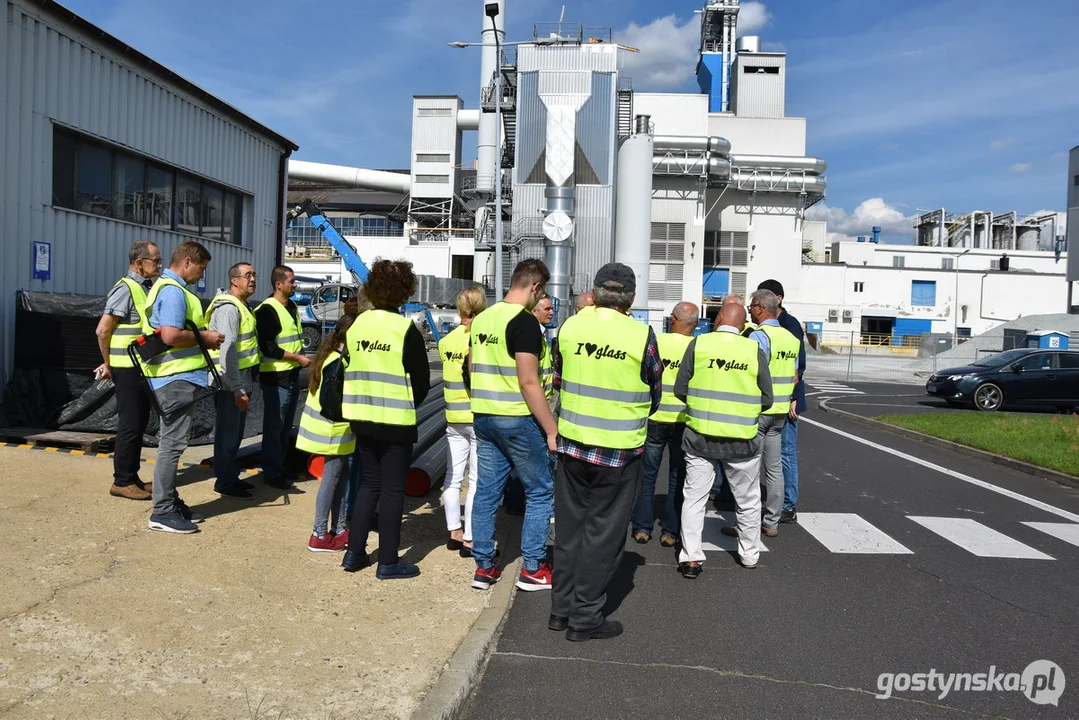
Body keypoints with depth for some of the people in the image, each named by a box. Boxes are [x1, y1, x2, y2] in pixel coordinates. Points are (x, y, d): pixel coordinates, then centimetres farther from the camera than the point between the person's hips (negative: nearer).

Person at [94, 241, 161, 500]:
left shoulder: (145, 288, 12)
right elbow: (103, 330, -16)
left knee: (139, 423, 13)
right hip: (128, 369, -8)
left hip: (143, 368, 9)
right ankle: (122, 481, 7)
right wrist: (109, 365, -5)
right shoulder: (125, 289, -14)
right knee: (130, 425, -3)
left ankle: (132, 476, 22)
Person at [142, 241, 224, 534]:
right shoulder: (173, 291, -16)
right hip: (177, 377, -11)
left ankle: (170, 501, 26)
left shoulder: (169, 287, 17)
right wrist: (204, 338, -13)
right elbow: (171, 335, -27)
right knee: (172, 443, -6)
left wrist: (201, 338, 11)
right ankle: (162, 512, 1)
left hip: (176, 377, 11)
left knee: (172, 441, 16)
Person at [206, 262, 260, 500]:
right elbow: (227, 351, -24)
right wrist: (237, 388, -26)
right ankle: (225, 482, 8)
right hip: (230, 383, -10)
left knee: (236, 432, 17)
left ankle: (231, 476, 28)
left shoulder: (242, 306, 16)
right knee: (228, 432, -1)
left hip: (241, 380, 10)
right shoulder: (228, 308, -16)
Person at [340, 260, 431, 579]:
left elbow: (350, 367, 9)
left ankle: (354, 552, 22)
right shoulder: (406, 329, -13)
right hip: (396, 421, -5)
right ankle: (388, 562, 12)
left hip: (361, 417, 5)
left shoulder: (357, 323, 1)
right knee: (392, 489, 5)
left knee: (370, 483, 18)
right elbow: (422, 380, -9)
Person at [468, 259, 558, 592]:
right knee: (540, 492, 6)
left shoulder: (481, 319, 9)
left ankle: (484, 566, 18)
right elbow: (529, 382, -20)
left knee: (486, 491, 11)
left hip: (483, 417, 7)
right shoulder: (524, 321, -15)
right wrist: (552, 430, -16)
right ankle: (533, 569, 11)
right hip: (517, 419, -7)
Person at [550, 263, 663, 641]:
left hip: (571, 443, 4)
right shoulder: (641, 334, -12)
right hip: (619, 451, -3)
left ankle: (562, 609, 26)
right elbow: (655, 395, -1)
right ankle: (585, 618, 17)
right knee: (603, 532, 8)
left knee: (570, 527, 16)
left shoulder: (570, 326, -4)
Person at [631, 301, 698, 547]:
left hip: (654, 418, 0)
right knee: (677, 478, 11)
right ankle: (670, 532, 14)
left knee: (647, 475, 12)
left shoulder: (654, 341, -7)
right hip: (684, 421, 0)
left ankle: (642, 528, 14)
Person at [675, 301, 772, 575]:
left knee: (694, 497, 10)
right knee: (748, 500, 18)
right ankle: (749, 554, 32)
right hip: (742, 440, 1)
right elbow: (766, 400, 0)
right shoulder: (754, 350, -4)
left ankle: (691, 558, 9)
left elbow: (680, 390, -3)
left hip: (700, 436, 0)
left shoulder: (698, 344, -6)